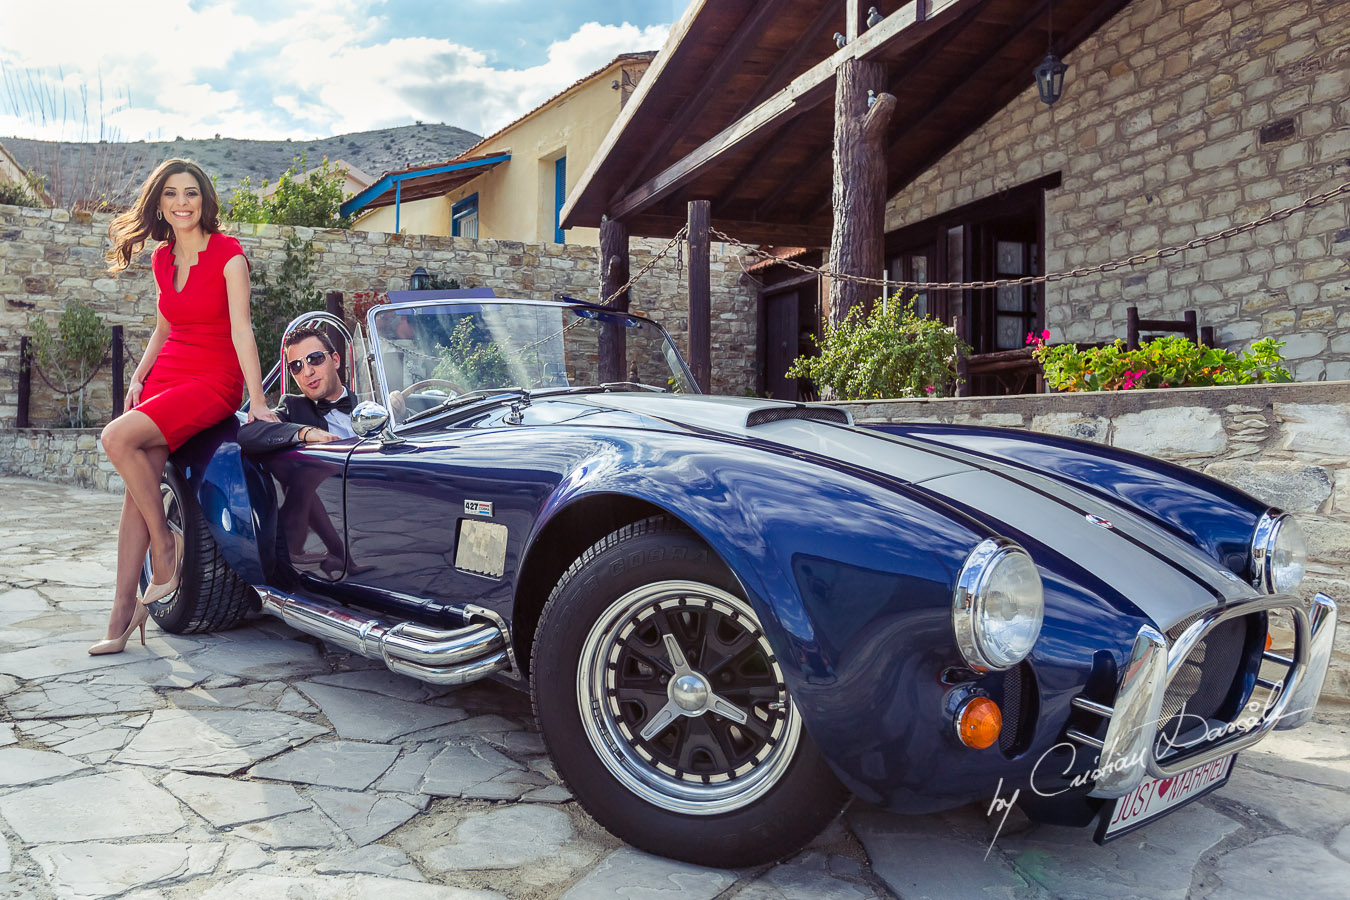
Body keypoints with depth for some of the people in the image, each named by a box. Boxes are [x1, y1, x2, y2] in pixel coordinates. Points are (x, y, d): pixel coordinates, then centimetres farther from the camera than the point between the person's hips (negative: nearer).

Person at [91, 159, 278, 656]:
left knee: (119, 437, -27)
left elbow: (241, 330, -15)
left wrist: (258, 401, -20)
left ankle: (166, 545, -9)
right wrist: (139, 377, 8)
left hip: (214, 380, -6)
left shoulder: (227, 253, -8)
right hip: (166, 374, 6)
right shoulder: (162, 259, 12)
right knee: (138, 486, -4)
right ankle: (122, 613, 1)